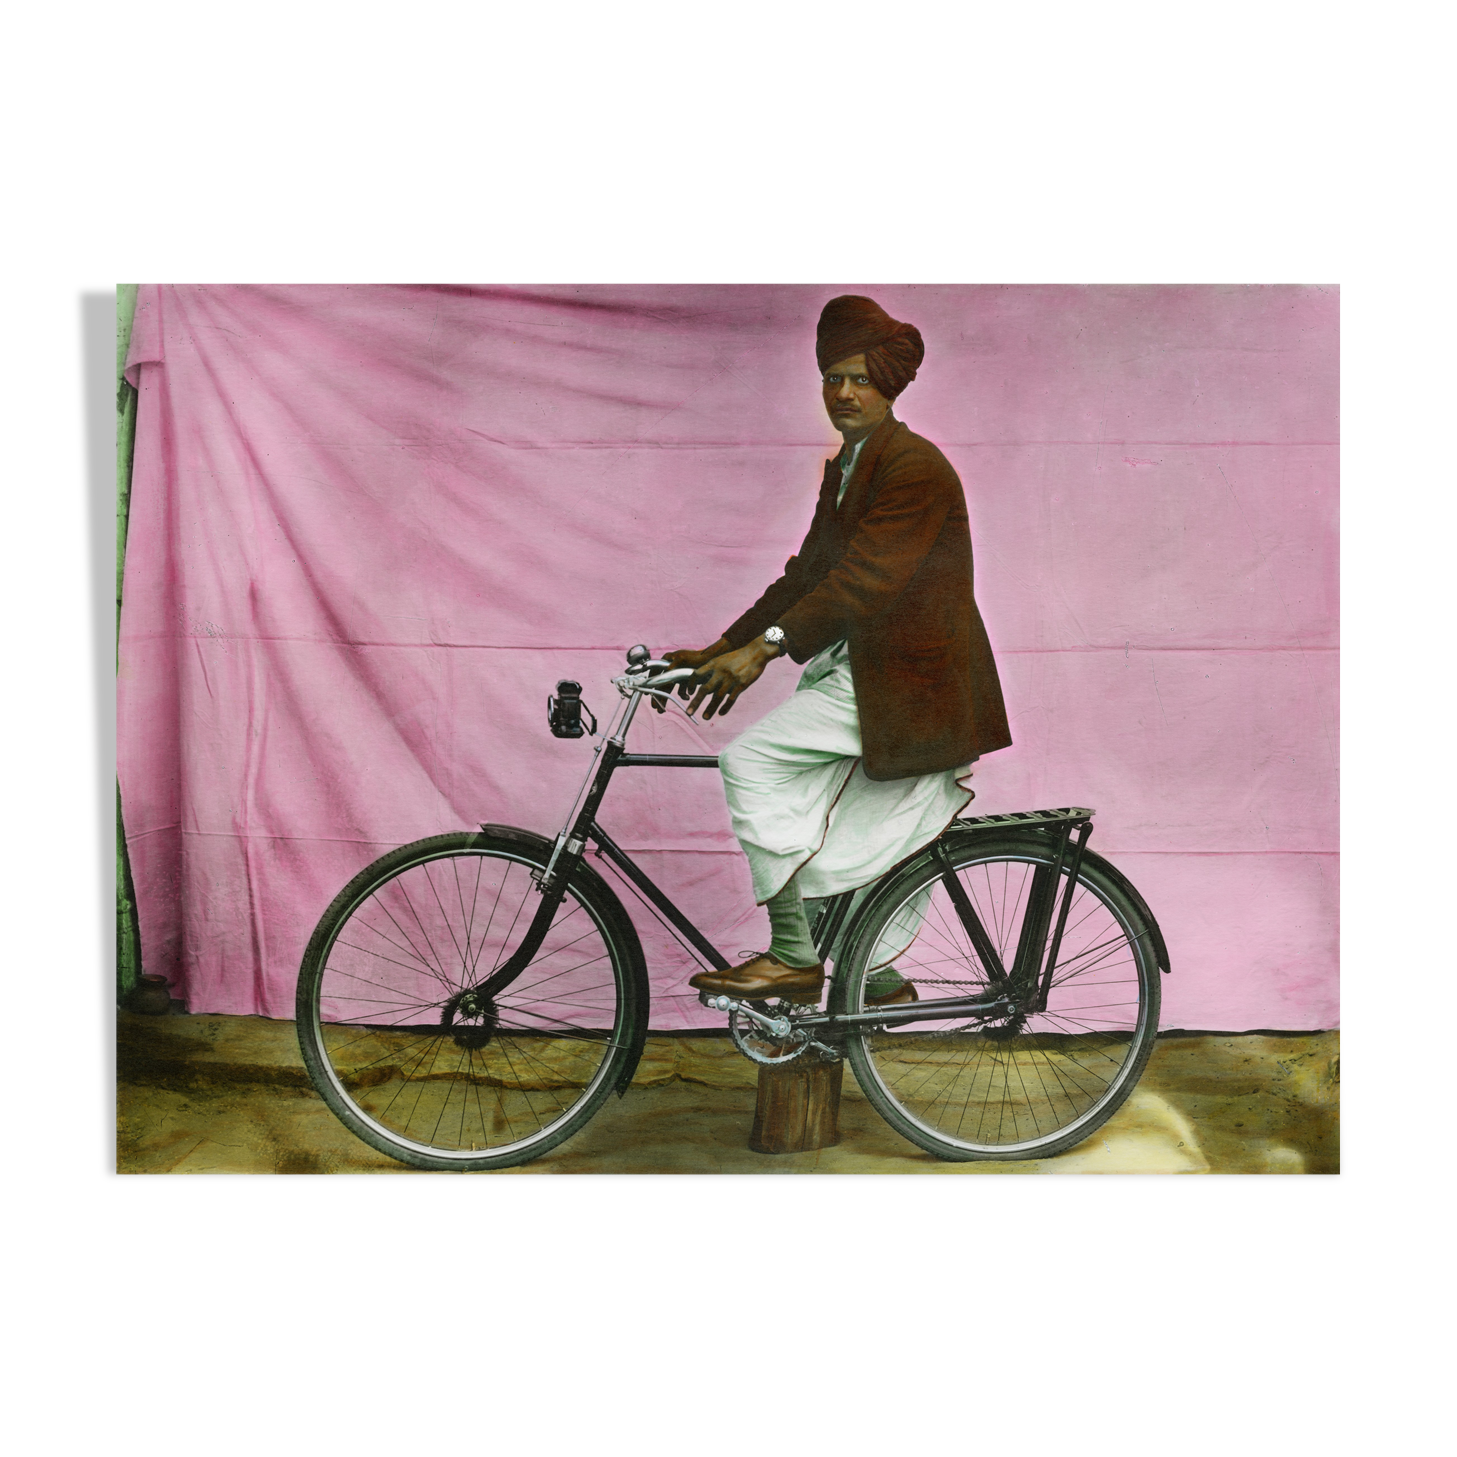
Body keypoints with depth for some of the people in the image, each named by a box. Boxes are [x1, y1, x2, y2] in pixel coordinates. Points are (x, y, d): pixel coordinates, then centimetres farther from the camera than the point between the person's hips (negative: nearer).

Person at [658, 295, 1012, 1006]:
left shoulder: (915, 467, -14)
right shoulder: (844, 467, 16)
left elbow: (861, 580, -24)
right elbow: (807, 574, 15)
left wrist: (764, 647, -31)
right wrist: (719, 650, 7)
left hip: (907, 683, -10)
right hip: (858, 669, 10)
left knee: (749, 761, -19)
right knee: (814, 835, 13)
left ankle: (793, 957, -11)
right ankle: (878, 981, 29)